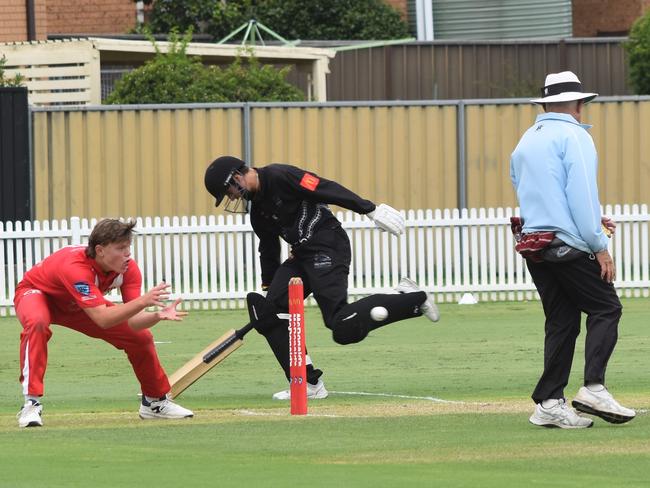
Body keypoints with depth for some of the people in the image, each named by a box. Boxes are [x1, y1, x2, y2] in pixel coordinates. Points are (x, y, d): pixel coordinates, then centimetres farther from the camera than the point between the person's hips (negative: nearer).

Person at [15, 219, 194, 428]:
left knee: (141, 337, -2)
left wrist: (158, 315, -45)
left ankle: (155, 402, 22)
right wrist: (142, 301, -59)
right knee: (37, 324, -42)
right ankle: (31, 405, -39)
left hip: (75, 309, 6)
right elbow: (102, 319, -50)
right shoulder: (75, 267, -43)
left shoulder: (128, 268, -23)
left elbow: (133, 322, -25)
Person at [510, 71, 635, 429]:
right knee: (605, 308, -2)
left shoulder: (526, 141, 18)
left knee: (561, 320, 9)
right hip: (568, 246, -7)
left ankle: (549, 404, 3)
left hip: (532, 243, 7)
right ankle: (593, 389, -15)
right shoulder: (574, 136, -5)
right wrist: (599, 246, -12)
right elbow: (582, 194, -14)